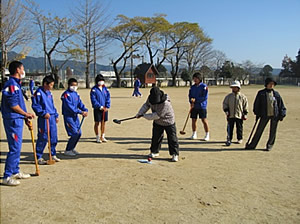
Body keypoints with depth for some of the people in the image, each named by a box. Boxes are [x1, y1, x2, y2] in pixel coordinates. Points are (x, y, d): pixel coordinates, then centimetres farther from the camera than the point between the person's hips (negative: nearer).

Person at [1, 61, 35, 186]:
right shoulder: (11, 84, -15)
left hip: (17, 120, 10)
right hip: (13, 120, -10)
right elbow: (13, 105, -20)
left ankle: (16, 172, 27)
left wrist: (26, 118, 17)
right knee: (15, 148, -8)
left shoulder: (16, 84, 16)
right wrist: (26, 114, -8)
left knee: (17, 147, 16)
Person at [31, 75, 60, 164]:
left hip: (52, 118, 8)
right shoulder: (39, 92, -10)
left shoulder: (49, 93, 15)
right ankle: (39, 157, 7)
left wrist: (56, 115, 18)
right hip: (43, 119, -8)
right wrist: (43, 113, -20)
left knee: (54, 137, 11)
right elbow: (35, 106, -13)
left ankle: (53, 155, 24)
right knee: (43, 138, -4)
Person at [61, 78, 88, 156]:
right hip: (68, 116, -8)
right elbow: (69, 106, -21)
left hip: (75, 116, 8)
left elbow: (80, 103, 8)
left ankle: (72, 148, 28)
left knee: (79, 133, 10)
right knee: (75, 133, -11)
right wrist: (80, 112, -26)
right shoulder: (66, 94, -13)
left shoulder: (76, 94, 12)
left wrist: (85, 110, -12)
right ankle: (67, 150, 4)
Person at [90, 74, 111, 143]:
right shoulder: (94, 89, -6)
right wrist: (100, 107, -17)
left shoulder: (105, 88, 8)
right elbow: (93, 100, -11)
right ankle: (97, 137, 11)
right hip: (97, 109, -4)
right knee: (97, 123, 2)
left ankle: (102, 137, 21)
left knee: (103, 122, 10)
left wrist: (107, 107, -8)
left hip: (105, 109, 4)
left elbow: (108, 98, 5)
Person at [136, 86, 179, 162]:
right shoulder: (150, 98, -15)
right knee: (156, 137, 12)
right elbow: (146, 105, 5)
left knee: (172, 138, -2)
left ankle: (175, 154, 8)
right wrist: (140, 113, -9)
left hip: (168, 121, -6)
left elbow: (157, 115, -32)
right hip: (157, 122, 6)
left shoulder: (166, 103, -37)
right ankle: (155, 152, 28)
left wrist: (145, 116, -23)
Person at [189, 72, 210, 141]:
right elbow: (190, 95, 13)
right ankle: (194, 134, 20)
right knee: (193, 120, 7)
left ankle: (207, 134, 4)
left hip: (202, 106, -5)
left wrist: (195, 100, -14)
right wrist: (191, 102, -6)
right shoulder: (192, 87, 12)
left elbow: (205, 97, -11)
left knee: (204, 120, -5)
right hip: (194, 107, 5)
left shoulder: (204, 86, -6)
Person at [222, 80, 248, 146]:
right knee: (230, 128, 0)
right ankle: (229, 139, 7)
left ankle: (240, 139, 22)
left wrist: (245, 114, 2)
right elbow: (225, 103, 10)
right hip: (230, 115, 1)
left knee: (239, 128, 8)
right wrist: (226, 110, -2)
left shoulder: (242, 96, 2)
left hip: (239, 115, -1)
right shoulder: (228, 96, 6)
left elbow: (245, 106, 6)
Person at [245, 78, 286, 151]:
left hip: (275, 115, 1)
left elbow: (281, 104, 9)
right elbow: (257, 104, 4)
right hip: (265, 115, -1)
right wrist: (257, 113, 1)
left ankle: (269, 146, 21)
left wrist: (282, 114, 4)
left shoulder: (276, 94, 5)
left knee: (273, 132, 6)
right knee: (259, 130, 2)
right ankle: (252, 145, 11)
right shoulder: (261, 93, 0)